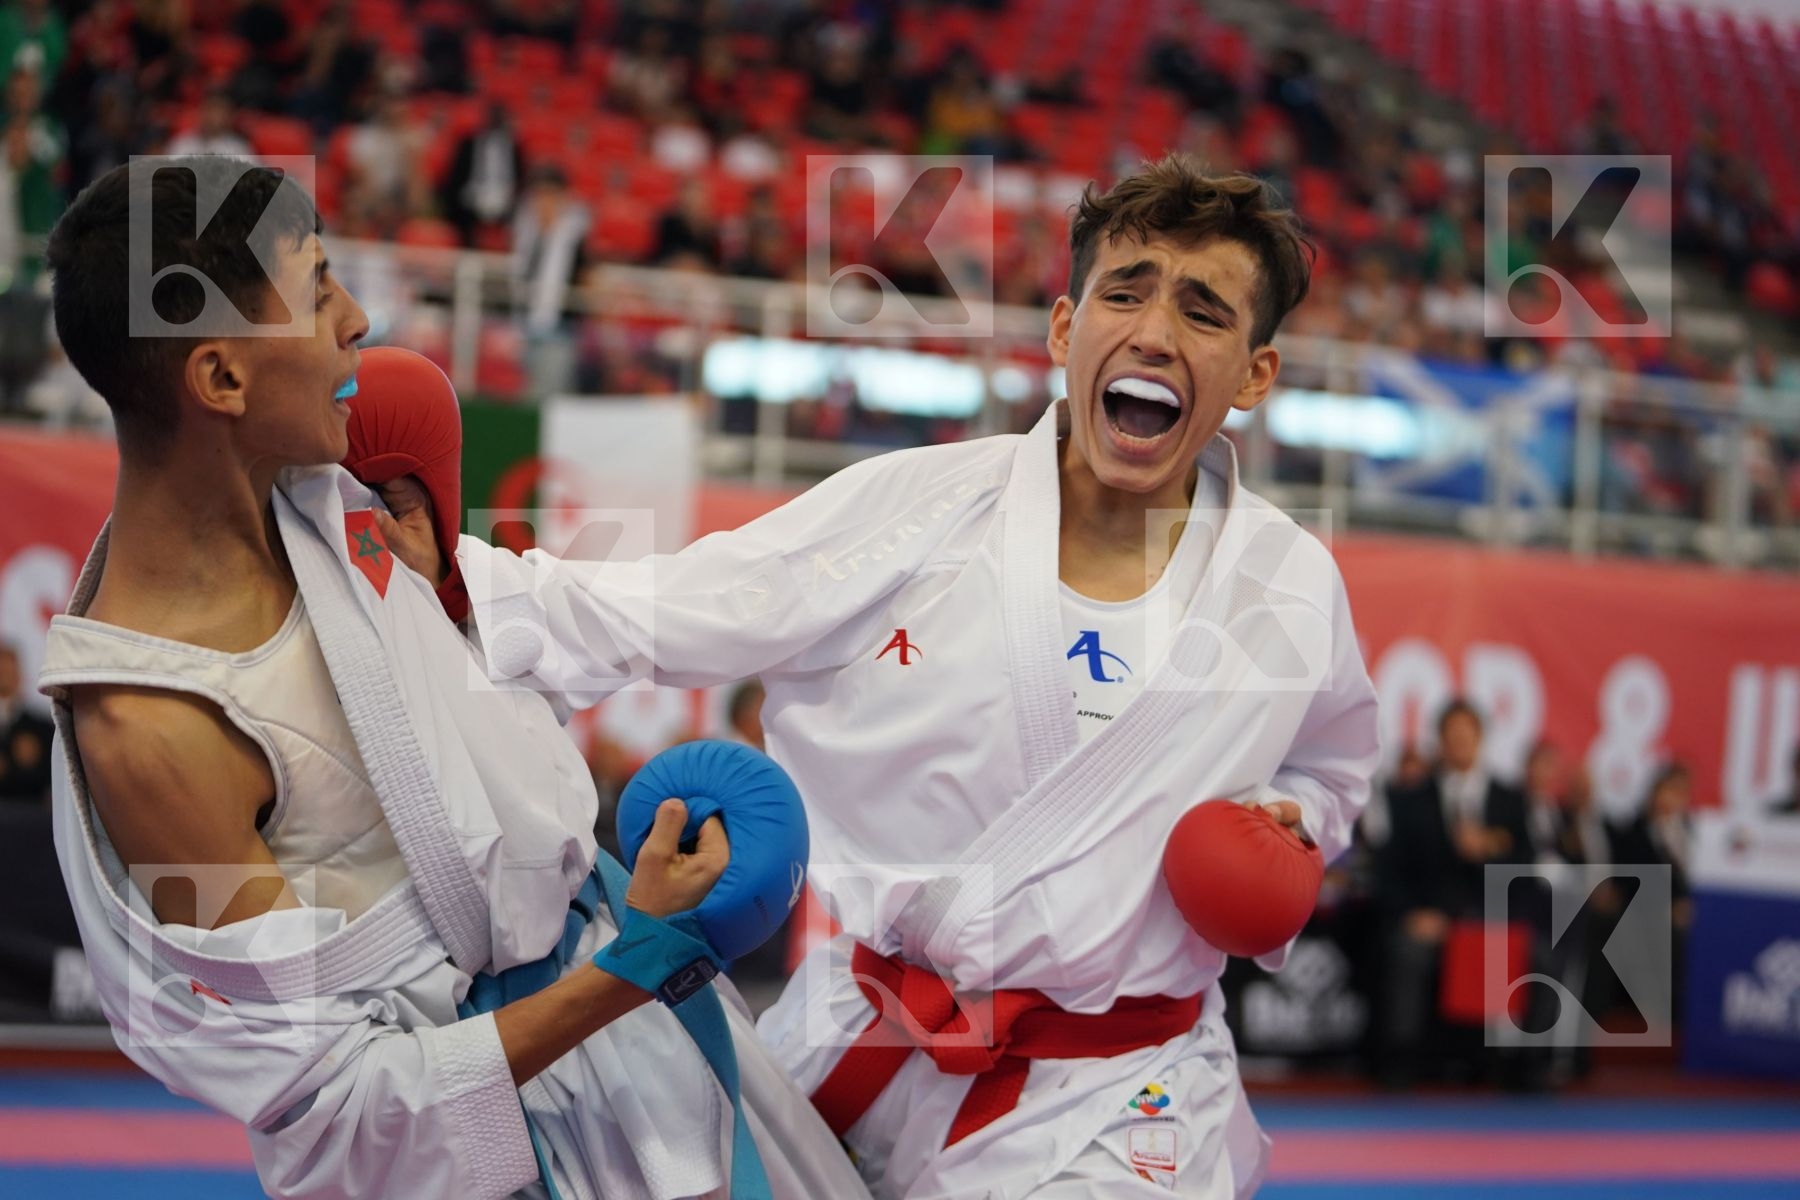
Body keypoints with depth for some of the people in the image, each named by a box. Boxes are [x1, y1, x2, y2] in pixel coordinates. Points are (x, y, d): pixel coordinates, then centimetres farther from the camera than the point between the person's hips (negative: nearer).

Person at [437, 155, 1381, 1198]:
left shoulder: (1296, 592, -2)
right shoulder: (905, 514, -9)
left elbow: (1330, 768, 19)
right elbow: (620, 621, -5)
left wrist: (1288, 827, -3)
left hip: (1112, 1114, 0)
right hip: (851, 1068, 1)